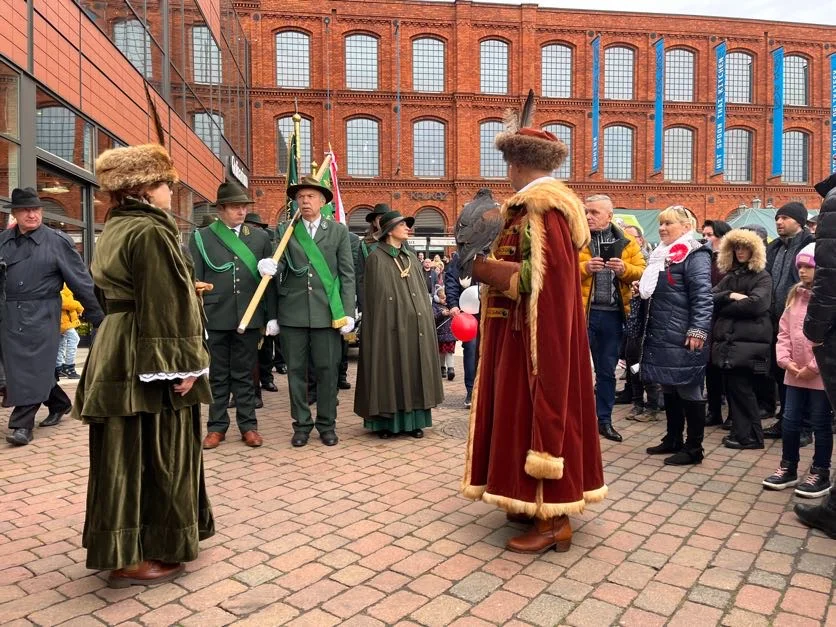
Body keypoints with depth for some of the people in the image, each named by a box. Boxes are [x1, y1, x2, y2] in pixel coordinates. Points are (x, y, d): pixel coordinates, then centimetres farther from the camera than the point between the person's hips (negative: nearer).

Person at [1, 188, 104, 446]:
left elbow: (81, 281, -5)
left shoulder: (57, 241, -4)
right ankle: (60, 403, 30)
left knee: (34, 366, -4)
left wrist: (98, 316, -6)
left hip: (42, 315, -5)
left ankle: (22, 424, 3)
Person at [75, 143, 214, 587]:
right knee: (150, 454, 0)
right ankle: (133, 557, 10)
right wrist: (182, 364, -20)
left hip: (117, 349, 10)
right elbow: (163, 305, -21)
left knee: (127, 451, 17)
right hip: (146, 356, -10)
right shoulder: (149, 232, -17)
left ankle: (124, 544, 31)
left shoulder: (114, 229, 14)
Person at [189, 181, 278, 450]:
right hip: (215, 317, -1)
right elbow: (194, 281, 1)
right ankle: (217, 426, 19)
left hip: (249, 317, 1)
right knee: (217, 375, 9)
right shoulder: (201, 237, 4)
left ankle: (248, 425, 19)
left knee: (244, 374, 9)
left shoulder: (260, 236, 8)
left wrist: (272, 316, 3)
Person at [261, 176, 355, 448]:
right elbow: (281, 264, 4)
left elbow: (347, 275, 3)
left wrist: (348, 312, -4)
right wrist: (271, 267, -21)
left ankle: (327, 425, 18)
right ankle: (301, 424, 20)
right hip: (292, 312, 1)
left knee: (327, 370, 4)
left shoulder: (339, 231, 7)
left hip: (327, 312, -1)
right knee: (296, 370, 7)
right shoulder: (285, 230, 10)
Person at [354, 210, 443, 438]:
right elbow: (374, 296, -7)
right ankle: (385, 422, 7)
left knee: (413, 370, 6)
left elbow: (421, 293, 17)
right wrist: (382, 324, -13)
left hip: (414, 324, 6)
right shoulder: (376, 258, -2)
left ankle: (413, 420, 14)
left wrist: (425, 320, 10)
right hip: (391, 324, -6)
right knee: (390, 370, -2)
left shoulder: (411, 258, 16)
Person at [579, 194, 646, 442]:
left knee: (607, 369, 13)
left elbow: (641, 270, 5)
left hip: (612, 314, 3)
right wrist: (584, 267, -23)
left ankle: (605, 420, 25)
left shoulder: (626, 242, 8)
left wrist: (624, 269, -14)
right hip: (581, 311, -3)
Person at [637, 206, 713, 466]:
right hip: (660, 336, 9)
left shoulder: (695, 256, -10)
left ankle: (693, 448, 10)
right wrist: (643, 288, 11)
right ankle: (673, 440, 28)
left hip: (682, 339, -9)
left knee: (689, 393, 0)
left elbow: (703, 297, -18)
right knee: (669, 390, 16)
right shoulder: (662, 254, 17)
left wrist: (698, 331, -24)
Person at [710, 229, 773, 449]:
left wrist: (723, 307, -6)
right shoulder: (729, 277, 18)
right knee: (732, 389, 8)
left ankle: (751, 436, 6)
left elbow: (755, 303, -16)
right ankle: (740, 431, 18)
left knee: (742, 390, -5)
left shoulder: (762, 277, 0)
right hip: (726, 341, 6)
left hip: (748, 342, -6)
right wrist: (729, 296, -13)